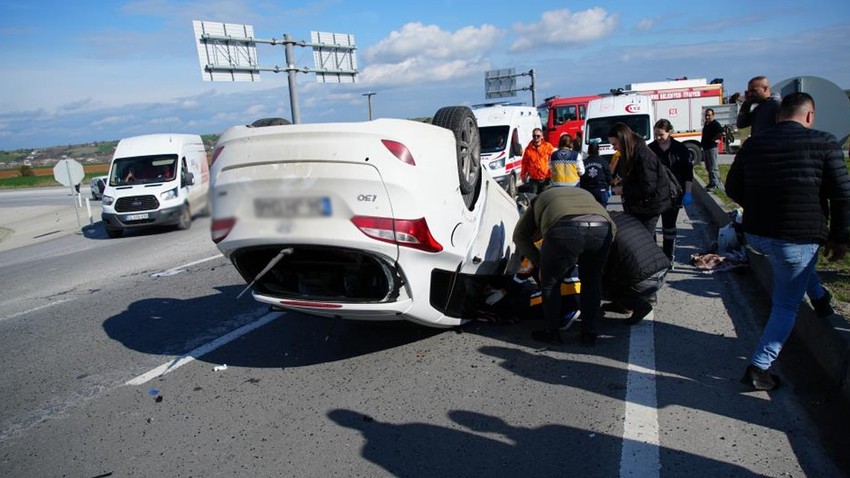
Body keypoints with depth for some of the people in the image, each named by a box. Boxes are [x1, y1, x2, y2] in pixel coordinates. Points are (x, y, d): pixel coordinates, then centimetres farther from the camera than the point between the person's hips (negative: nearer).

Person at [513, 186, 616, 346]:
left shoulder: (540, 200, 39)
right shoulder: (586, 194, 45)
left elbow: (520, 235, 30)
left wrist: (538, 262, 29)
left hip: (564, 230, -3)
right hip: (602, 228, 4)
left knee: (550, 283, 19)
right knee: (592, 281, 27)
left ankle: (552, 333, 28)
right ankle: (589, 333, 33)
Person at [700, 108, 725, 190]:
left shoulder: (715, 124, -12)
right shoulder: (705, 124, 15)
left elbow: (721, 132, -26)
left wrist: (714, 139, -17)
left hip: (712, 147, -10)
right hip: (705, 148, 10)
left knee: (713, 168, -10)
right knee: (708, 167, 16)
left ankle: (716, 184, -8)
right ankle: (712, 183, 25)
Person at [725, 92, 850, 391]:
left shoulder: (753, 144, 4)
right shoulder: (824, 143, -6)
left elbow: (732, 188, 12)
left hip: (755, 235, 4)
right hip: (799, 239, -4)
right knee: (786, 305, 10)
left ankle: (819, 297, 40)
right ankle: (759, 367, 8)